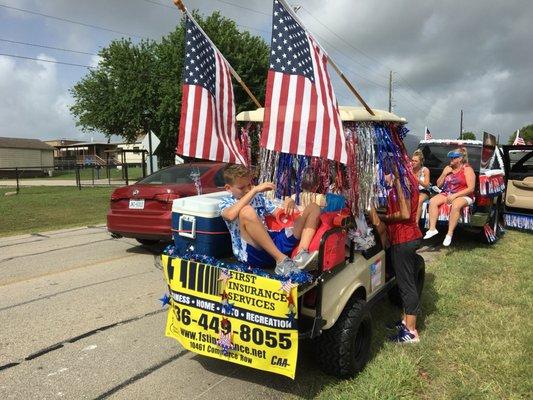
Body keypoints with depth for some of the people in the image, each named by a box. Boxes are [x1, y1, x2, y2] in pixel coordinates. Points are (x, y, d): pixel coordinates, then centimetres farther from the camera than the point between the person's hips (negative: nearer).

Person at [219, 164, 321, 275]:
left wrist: (290, 204, -3)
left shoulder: (259, 198, 25)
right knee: (246, 211, -34)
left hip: (273, 243, 6)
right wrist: (255, 190, -15)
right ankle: (281, 260, -32)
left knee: (313, 208, 2)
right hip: (252, 252, -5)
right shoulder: (225, 202, 9)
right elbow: (230, 215, -17)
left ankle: (300, 255, -24)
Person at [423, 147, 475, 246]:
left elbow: (471, 188, -12)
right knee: (432, 201, -22)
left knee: (455, 205, -38)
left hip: (463, 196, -5)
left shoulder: (467, 169, -1)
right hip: (447, 194, 6)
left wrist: (455, 195, -20)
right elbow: (439, 185, 16)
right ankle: (432, 229, -25)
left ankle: (449, 234, -35)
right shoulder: (448, 168, 15)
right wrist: (444, 174, -1)